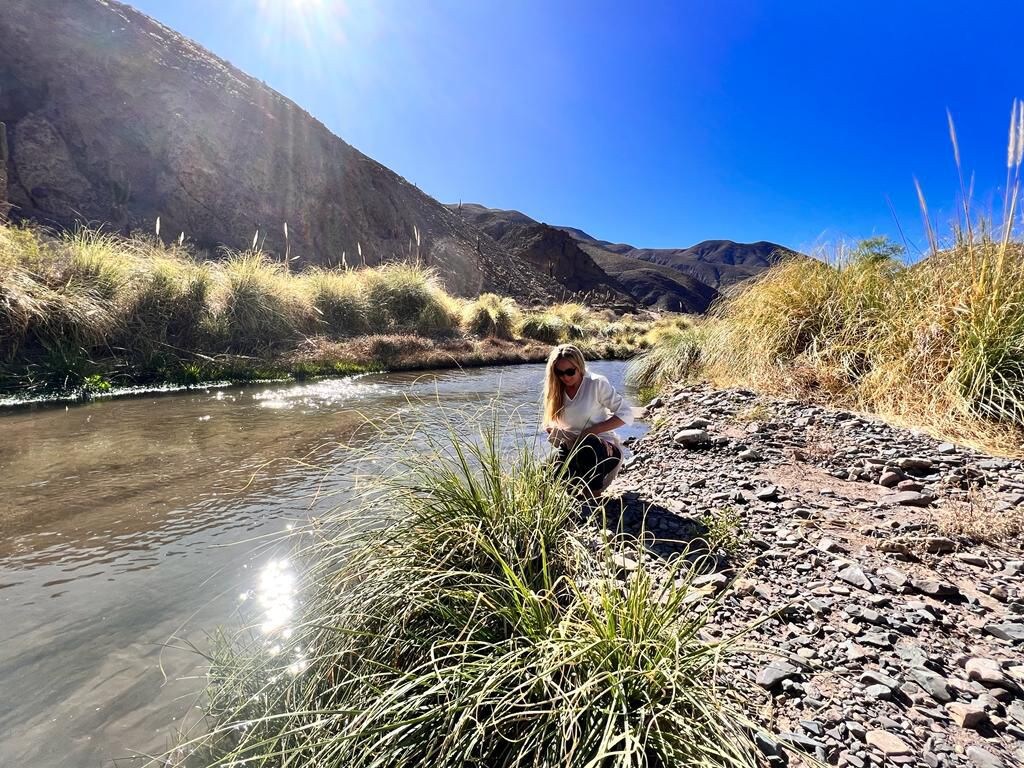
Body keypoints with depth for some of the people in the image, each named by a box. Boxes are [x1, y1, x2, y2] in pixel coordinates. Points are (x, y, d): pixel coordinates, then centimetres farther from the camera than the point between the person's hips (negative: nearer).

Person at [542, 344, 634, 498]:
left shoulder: (597, 383, -11)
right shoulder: (556, 391, 3)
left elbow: (626, 414, -14)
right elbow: (550, 425, 9)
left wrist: (591, 431, -20)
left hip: (604, 448, -4)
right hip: (572, 448, 4)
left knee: (587, 445, -40)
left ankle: (593, 491, -11)